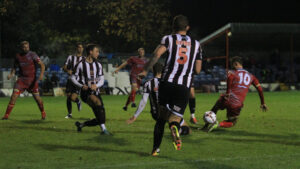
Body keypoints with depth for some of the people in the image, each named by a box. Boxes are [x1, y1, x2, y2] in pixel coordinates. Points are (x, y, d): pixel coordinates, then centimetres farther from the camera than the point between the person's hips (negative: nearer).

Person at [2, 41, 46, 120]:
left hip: (32, 79, -2)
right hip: (21, 79, 2)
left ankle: (43, 113, 30)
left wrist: (41, 74, -29)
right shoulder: (18, 56, 3)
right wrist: (11, 74, -2)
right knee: (14, 95, -13)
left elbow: (42, 65, -12)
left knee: (37, 98, 4)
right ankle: (7, 115, -10)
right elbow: (15, 67, 17)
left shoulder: (32, 55, -9)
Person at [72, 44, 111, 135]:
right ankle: (103, 129, -36)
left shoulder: (98, 64, 10)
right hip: (86, 93, -5)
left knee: (99, 119, -1)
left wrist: (96, 85, -14)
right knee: (97, 102, -36)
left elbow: (102, 79, 9)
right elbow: (73, 78, 2)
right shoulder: (81, 64, -4)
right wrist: (81, 86, -16)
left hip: (96, 92, 5)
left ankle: (81, 124, 26)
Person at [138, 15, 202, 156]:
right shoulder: (196, 44, 15)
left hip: (167, 82, 0)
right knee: (175, 119, 1)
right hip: (184, 86, 0)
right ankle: (174, 128, -36)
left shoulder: (169, 39, 6)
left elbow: (157, 54, -13)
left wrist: (145, 70, -8)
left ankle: (155, 148, 15)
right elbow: (197, 70, 14)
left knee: (162, 116, 16)